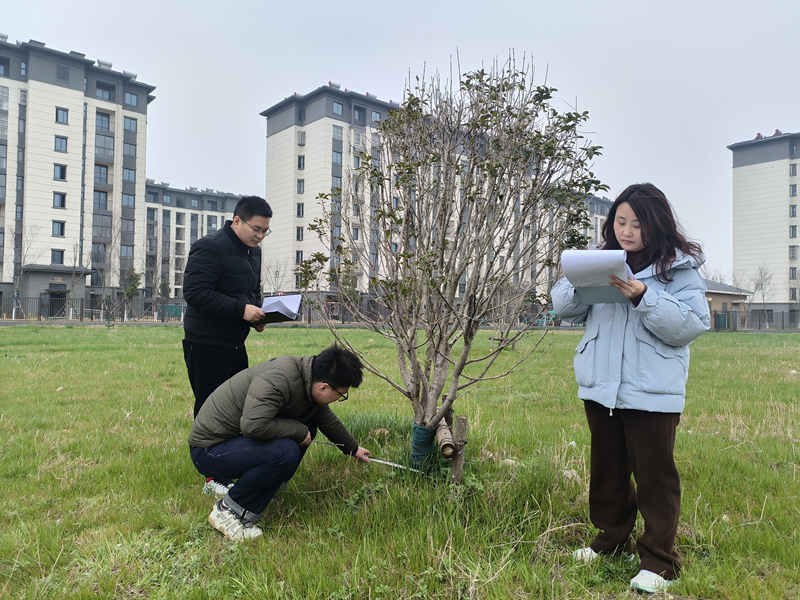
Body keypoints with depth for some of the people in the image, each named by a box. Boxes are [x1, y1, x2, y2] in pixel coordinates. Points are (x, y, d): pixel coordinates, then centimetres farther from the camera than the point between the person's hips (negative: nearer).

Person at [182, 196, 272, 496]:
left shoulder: (253, 250, 12)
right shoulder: (210, 248, -16)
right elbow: (195, 292, -23)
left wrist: (257, 314, 1)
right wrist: (241, 310, -27)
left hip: (235, 342, 9)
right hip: (206, 344, -9)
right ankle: (213, 479, 11)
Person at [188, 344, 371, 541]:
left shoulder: (310, 383, 0)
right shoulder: (279, 379, -29)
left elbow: (328, 421, 19)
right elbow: (253, 425, -39)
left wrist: (353, 449, 33)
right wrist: (299, 431, -23)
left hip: (236, 437, 9)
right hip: (209, 449, -9)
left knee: (308, 425, 4)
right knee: (285, 452, -29)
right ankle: (227, 511, -9)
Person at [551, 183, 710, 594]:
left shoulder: (679, 266, -5)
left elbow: (693, 326, -13)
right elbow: (563, 308, 7)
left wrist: (644, 297, -24)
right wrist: (581, 286, -14)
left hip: (652, 391, -5)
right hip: (600, 387, 5)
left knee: (655, 476, 6)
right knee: (607, 469, 18)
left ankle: (659, 562, 21)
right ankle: (611, 538, 37)